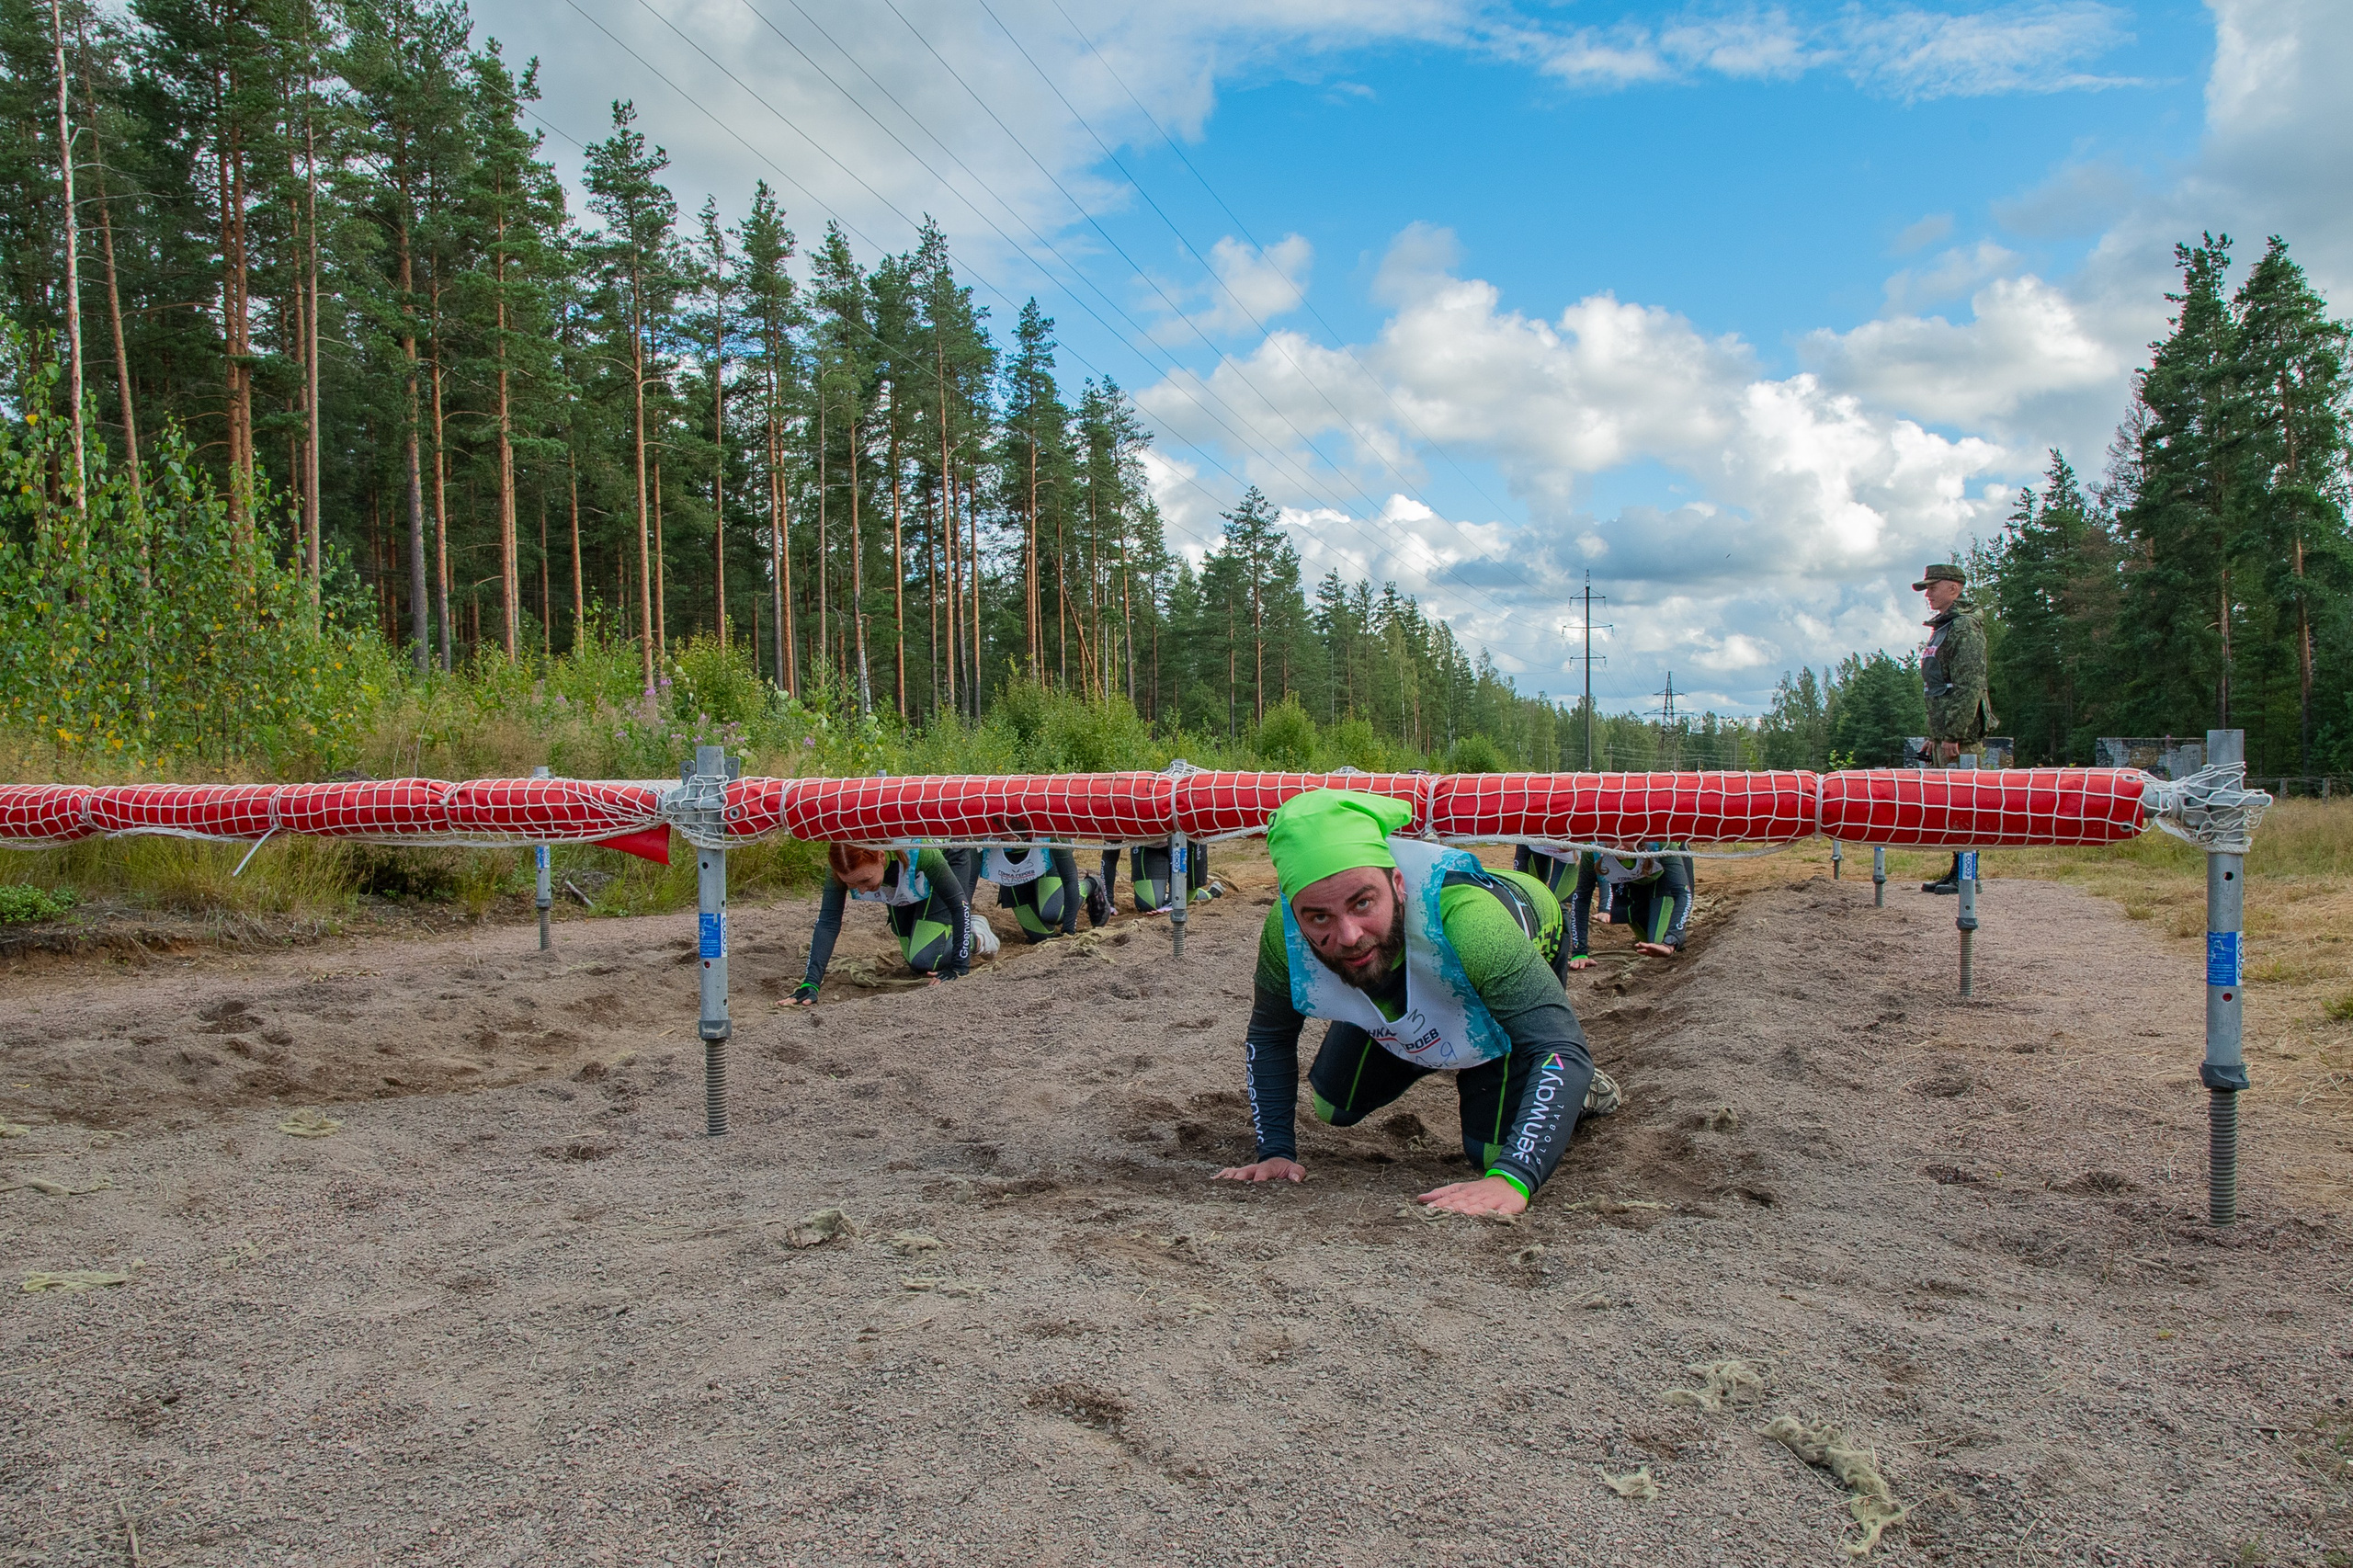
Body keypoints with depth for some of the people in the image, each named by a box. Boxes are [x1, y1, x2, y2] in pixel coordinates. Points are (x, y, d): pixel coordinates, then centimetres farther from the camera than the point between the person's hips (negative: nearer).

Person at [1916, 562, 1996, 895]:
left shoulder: (1964, 627, -12)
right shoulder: (1942, 628, 20)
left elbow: (1969, 686, -20)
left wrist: (1953, 733, -23)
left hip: (1960, 732, -10)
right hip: (1943, 732, 10)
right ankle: (1957, 871, 16)